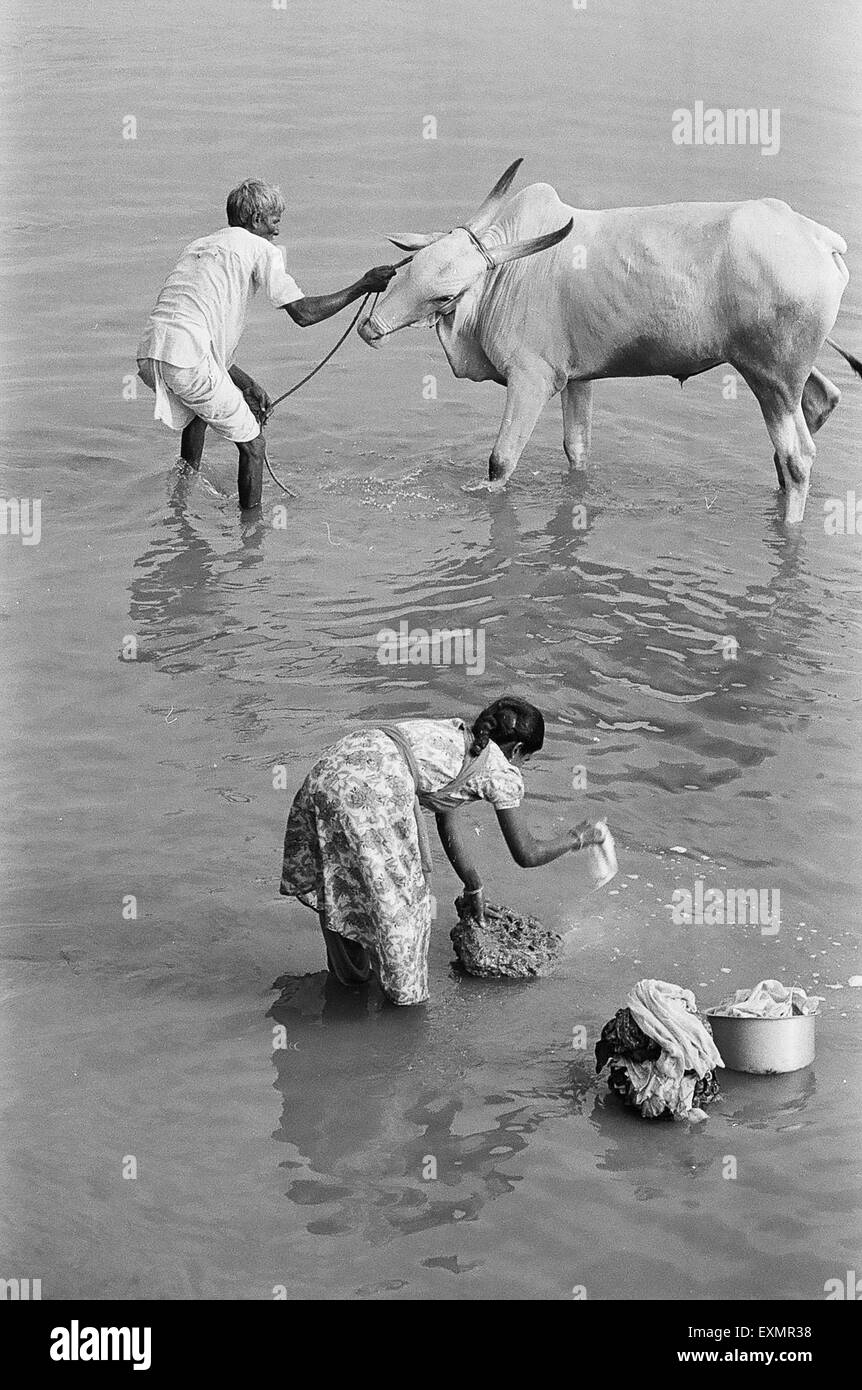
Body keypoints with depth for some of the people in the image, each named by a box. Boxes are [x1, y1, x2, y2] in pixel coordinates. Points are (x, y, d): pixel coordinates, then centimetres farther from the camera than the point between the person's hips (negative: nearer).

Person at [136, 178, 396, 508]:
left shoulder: (199, 246, 30)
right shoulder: (261, 249, 6)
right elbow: (303, 313, -2)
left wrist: (246, 384, 28)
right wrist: (362, 287, 8)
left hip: (148, 354, 9)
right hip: (187, 361, -8)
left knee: (199, 406, 39)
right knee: (252, 445, 5)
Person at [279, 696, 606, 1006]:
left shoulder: (453, 734, 32)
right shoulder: (502, 772, 11)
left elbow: (447, 823, 41)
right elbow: (527, 855, 17)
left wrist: (474, 889, 50)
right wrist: (578, 838, 35)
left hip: (330, 765, 8)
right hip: (374, 785, -8)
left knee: (341, 883, 25)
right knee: (397, 893, 13)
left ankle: (350, 971, 44)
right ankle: (404, 988, 29)